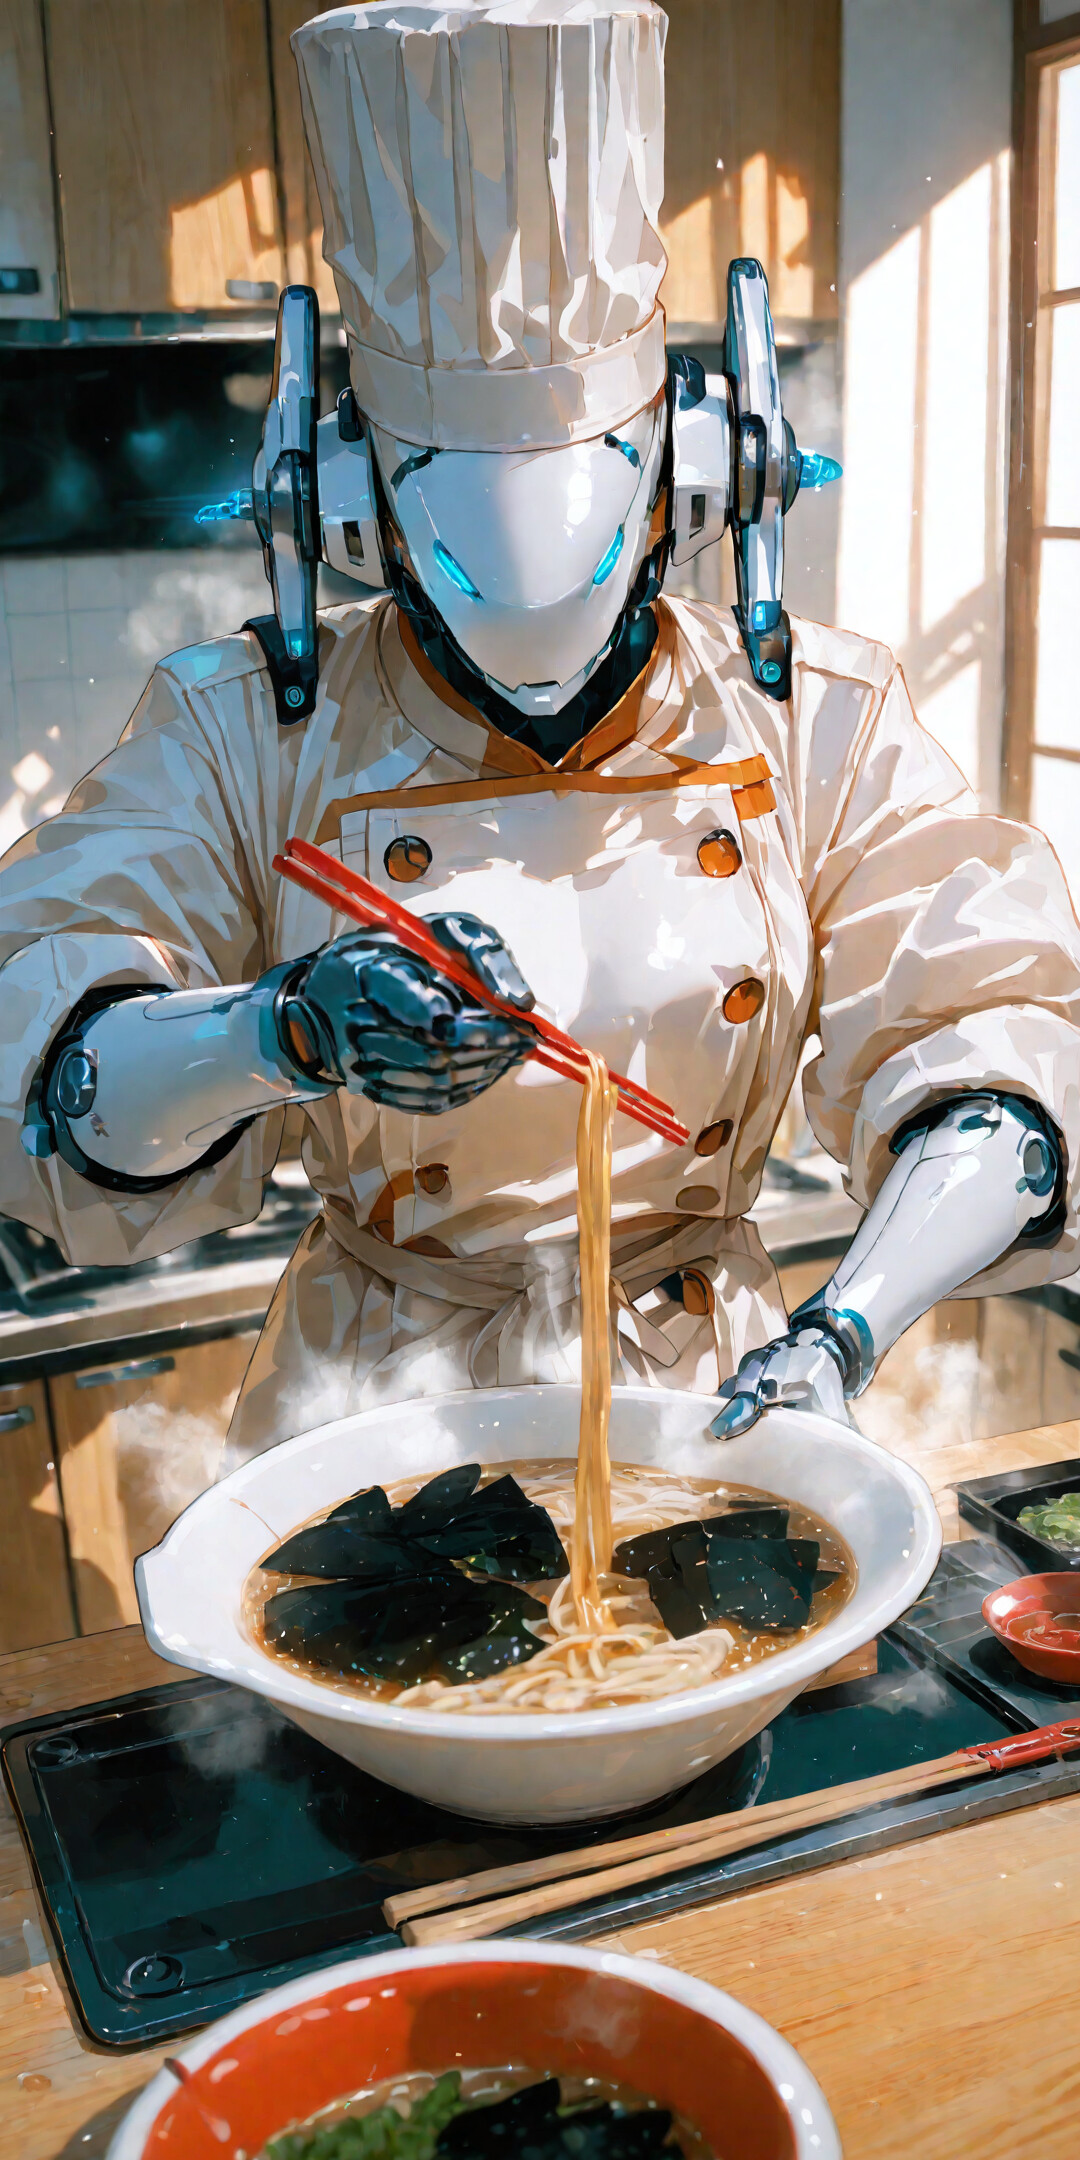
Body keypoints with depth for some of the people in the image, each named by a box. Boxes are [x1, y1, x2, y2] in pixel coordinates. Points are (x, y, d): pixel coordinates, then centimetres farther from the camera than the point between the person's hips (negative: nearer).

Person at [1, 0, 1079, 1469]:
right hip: (368, 1402, 0)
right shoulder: (247, 734, -4)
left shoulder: (816, 729, -1)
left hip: (707, 1385, 1)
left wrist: (850, 1327, -21)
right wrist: (286, 1034, -33)